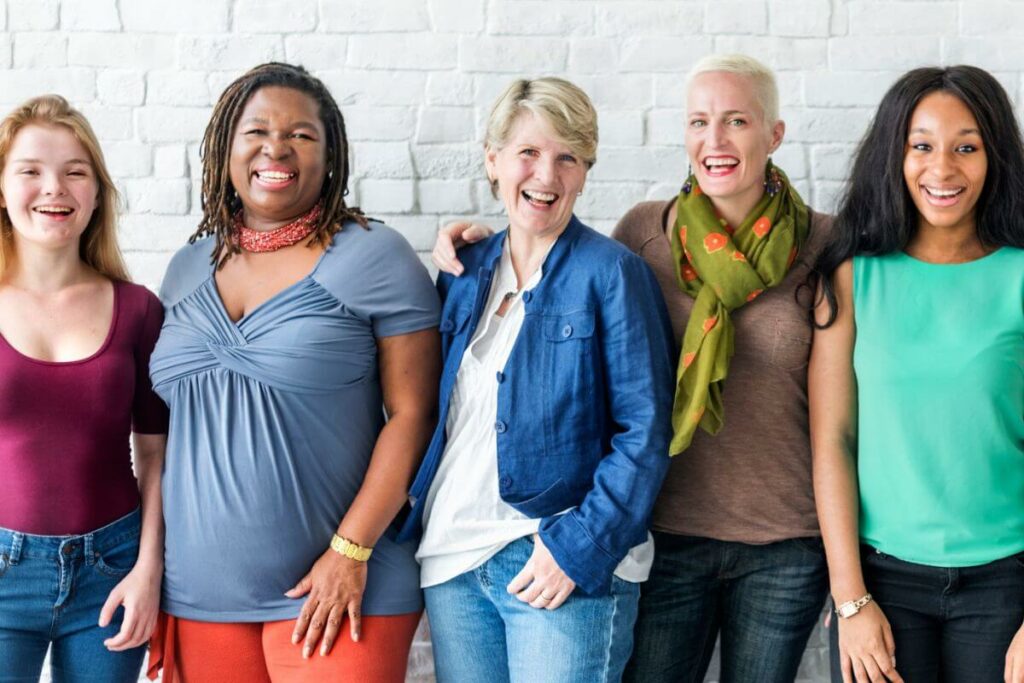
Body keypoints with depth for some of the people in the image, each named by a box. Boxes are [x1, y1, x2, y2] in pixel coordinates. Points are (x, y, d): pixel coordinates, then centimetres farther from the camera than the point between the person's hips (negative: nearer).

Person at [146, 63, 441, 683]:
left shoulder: (374, 256, -5)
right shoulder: (188, 270, 10)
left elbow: (412, 414, -9)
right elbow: (175, 425, 16)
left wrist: (351, 552, -15)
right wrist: (152, 570, 11)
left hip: (334, 592, -4)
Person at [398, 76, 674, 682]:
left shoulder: (612, 273, -4)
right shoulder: (464, 274, 11)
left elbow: (645, 432, -9)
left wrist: (579, 546, -16)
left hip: (566, 564, -5)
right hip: (452, 559, 5)